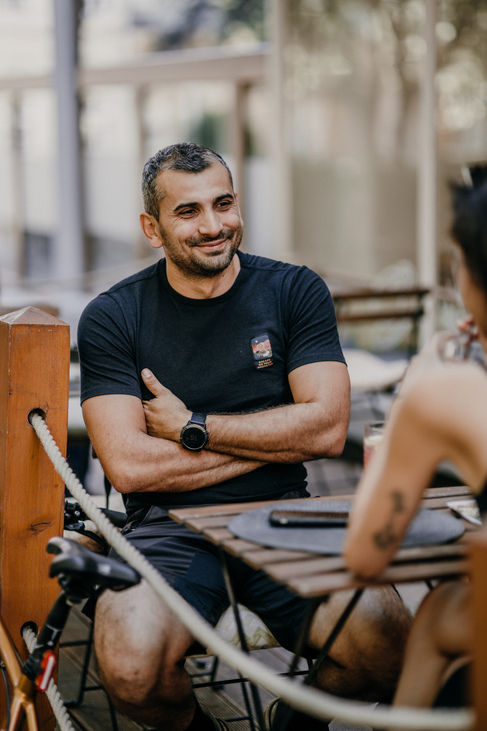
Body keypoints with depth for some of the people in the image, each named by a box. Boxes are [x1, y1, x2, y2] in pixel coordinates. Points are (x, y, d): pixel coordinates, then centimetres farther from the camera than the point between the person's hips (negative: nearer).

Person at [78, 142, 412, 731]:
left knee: (387, 650, -24)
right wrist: (272, 440, -6)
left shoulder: (295, 291, 6)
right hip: (170, 527, -1)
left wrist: (191, 428, -6)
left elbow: (327, 429, -4)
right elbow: (129, 466, -9)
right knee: (132, 670, -30)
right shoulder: (111, 318, 2)